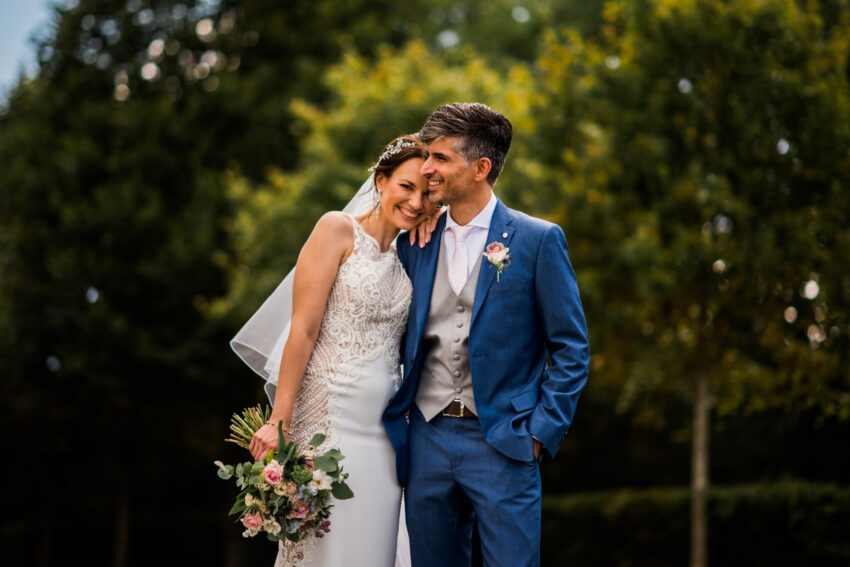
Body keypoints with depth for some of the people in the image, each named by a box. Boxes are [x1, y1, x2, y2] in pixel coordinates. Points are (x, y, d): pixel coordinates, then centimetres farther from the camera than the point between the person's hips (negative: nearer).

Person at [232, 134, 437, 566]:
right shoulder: (338, 230, -4)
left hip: (384, 429, 7)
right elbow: (303, 330, -10)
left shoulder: (406, 259, 16)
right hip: (332, 418, -7)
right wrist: (279, 422, -17)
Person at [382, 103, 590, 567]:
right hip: (427, 438, 4)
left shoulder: (538, 240, -3)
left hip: (502, 442, -4)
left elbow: (570, 347, -2)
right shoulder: (415, 243, 9)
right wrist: (393, 422, 5)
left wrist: (541, 432, -8)